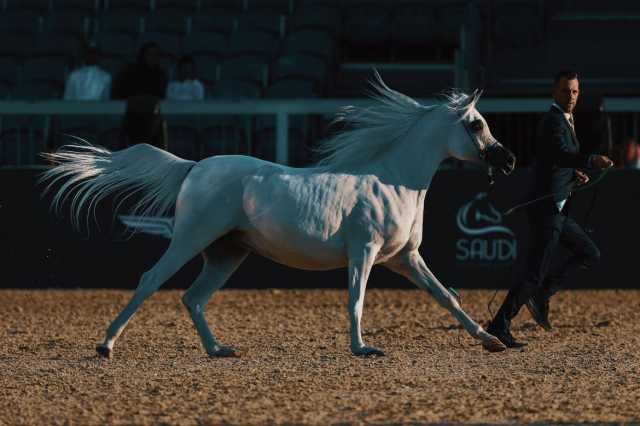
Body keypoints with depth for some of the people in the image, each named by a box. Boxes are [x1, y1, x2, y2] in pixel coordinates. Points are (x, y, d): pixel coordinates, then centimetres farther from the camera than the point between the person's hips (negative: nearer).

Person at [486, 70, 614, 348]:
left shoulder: (564, 121, 17)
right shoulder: (554, 121, -15)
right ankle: (499, 326, -7)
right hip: (548, 208, -10)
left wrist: (574, 173, 13)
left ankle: (541, 295, 12)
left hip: (557, 210, 10)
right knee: (537, 271, -10)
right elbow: (561, 154, -34)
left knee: (590, 255, 15)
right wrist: (591, 161, -50)